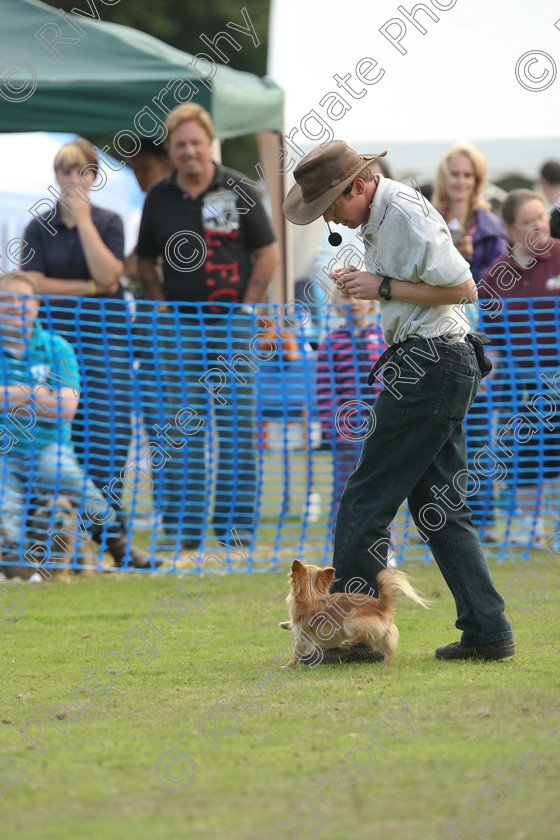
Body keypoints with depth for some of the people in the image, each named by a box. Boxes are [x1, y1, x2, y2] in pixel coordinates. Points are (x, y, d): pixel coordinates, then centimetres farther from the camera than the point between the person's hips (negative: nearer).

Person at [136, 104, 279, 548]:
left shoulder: (238, 191, -2)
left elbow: (268, 253, 2)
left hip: (231, 322, -2)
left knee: (238, 424, -1)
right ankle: (183, 525, 6)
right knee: (182, 427, 2)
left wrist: (245, 306, -3)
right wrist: (164, 304, 3)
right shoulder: (159, 197, 6)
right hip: (180, 324, 2)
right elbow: (145, 260, 16)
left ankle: (237, 522, 5)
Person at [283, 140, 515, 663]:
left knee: (366, 500, -5)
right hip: (446, 365, 11)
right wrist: (366, 286, 7)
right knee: (440, 506, 10)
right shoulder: (380, 216, 14)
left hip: (429, 365, -11)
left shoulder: (407, 216, -17)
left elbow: (463, 289, -17)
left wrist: (384, 287, -16)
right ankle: (487, 631, 9)